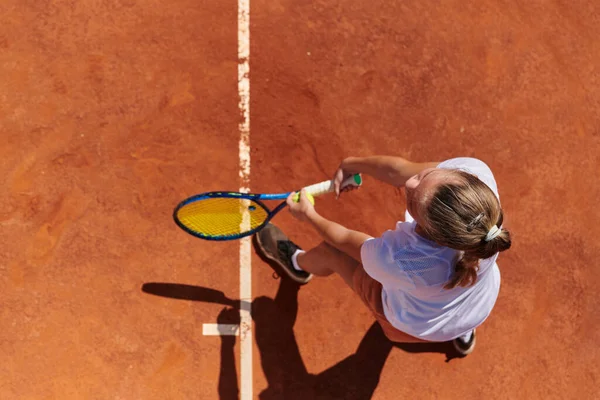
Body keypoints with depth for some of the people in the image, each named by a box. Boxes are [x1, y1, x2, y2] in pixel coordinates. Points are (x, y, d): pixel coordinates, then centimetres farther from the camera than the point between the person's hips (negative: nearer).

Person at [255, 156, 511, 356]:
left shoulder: (399, 261, -46)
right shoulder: (477, 172, -41)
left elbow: (347, 241, -22)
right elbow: (400, 169, -21)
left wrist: (309, 216, -3)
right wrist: (351, 164, -8)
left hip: (419, 324, -4)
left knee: (331, 251, 15)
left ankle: (298, 263, 58)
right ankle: (461, 332, 58)